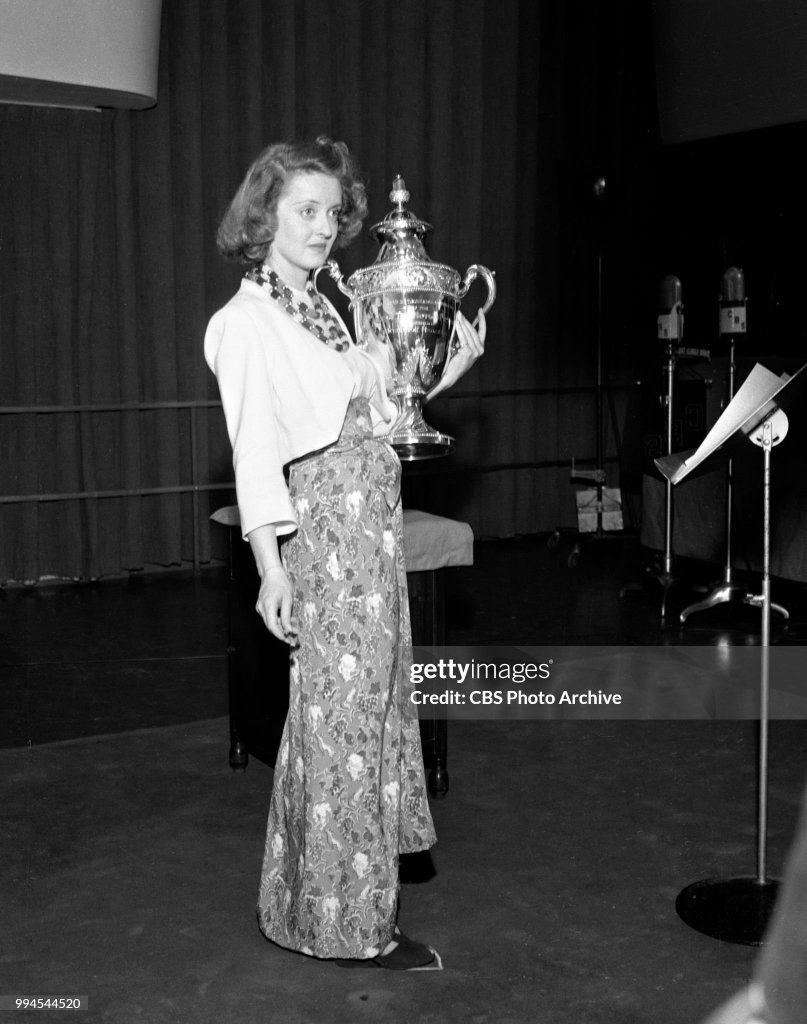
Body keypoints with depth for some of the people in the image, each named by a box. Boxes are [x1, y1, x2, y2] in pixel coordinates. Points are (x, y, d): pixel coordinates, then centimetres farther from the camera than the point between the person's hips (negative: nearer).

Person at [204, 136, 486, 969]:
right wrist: (271, 565, -19)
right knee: (340, 715, -1)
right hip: (325, 525, -8)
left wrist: (452, 368, 8)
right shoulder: (246, 320, -9)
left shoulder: (321, 308, 15)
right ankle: (345, 922, 14)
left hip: (373, 521, 9)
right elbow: (254, 449, -15)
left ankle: (343, 894, 34)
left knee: (370, 696, 16)